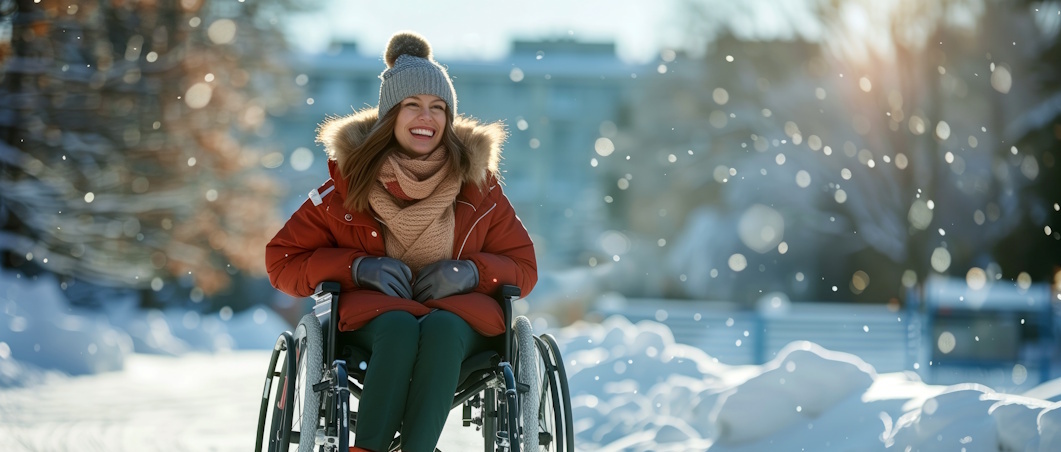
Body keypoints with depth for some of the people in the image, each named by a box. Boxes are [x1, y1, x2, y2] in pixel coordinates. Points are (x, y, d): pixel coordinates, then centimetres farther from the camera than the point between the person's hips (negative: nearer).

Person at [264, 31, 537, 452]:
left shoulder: (478, 183, 4)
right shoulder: (350, 180, 1)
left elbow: (523, 266, 11)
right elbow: (282, 261, 4)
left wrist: (471, 271, -10)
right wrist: (357, 266, -12)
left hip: (459, 311, 1)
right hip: (372, 311, 0)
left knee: (441, 329, -35)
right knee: (399, 328, -36)